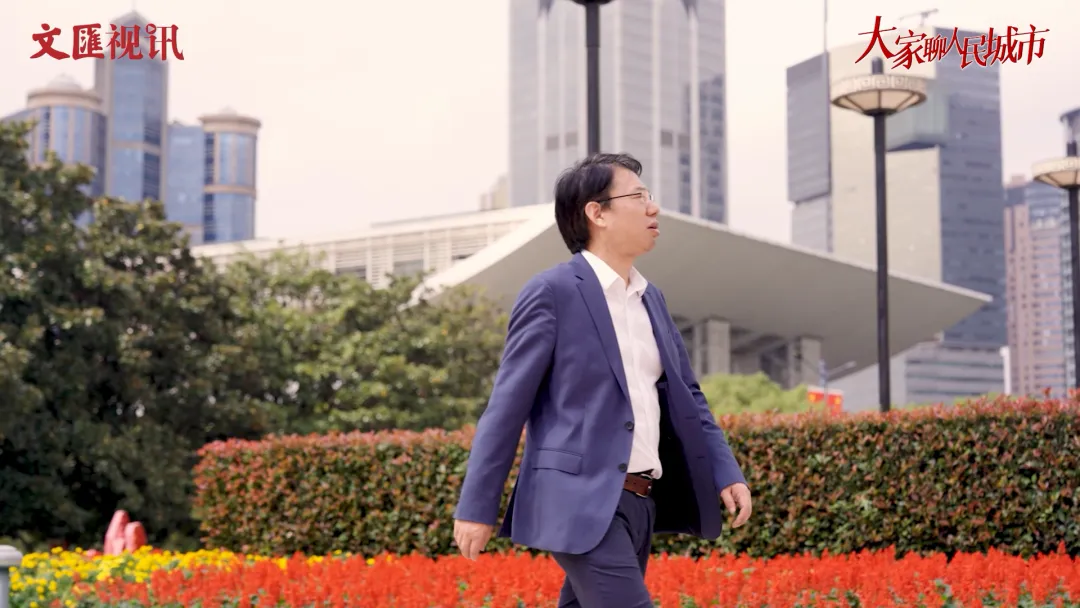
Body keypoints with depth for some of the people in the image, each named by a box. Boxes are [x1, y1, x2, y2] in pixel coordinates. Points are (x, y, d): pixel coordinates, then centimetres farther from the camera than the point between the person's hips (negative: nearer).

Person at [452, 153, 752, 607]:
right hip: (582, 501, -8)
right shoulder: (552, 292, -7)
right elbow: (507, 405, -7)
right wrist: (477, 507, -8)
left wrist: (727, 473, 8)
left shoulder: (649, 298, 16)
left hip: (638, 503, 8)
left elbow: (685, 397, 21)